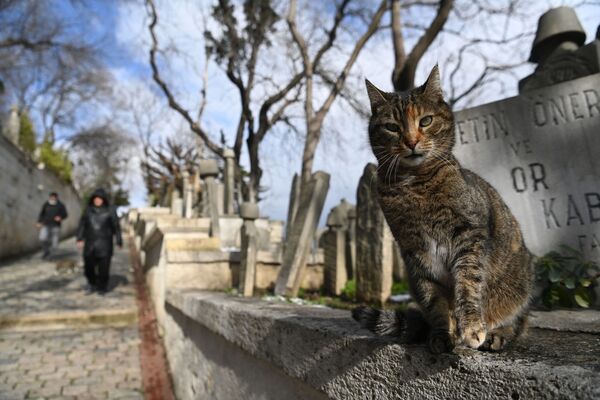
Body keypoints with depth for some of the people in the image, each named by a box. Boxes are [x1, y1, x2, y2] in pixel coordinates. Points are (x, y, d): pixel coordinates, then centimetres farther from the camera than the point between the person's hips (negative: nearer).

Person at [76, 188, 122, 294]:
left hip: (104, 243, -3)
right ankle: (92, 284, 27)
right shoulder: (88, 210, 6)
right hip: (90, 243, 3)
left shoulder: (110, 211, -2)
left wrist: (119, 241, -5)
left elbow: (116, 227, -2)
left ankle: (102, 287, 17)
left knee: (103, 266, -1)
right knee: (88, 266, 4)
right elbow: (82, 225, 7)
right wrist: (80, 239, -3)